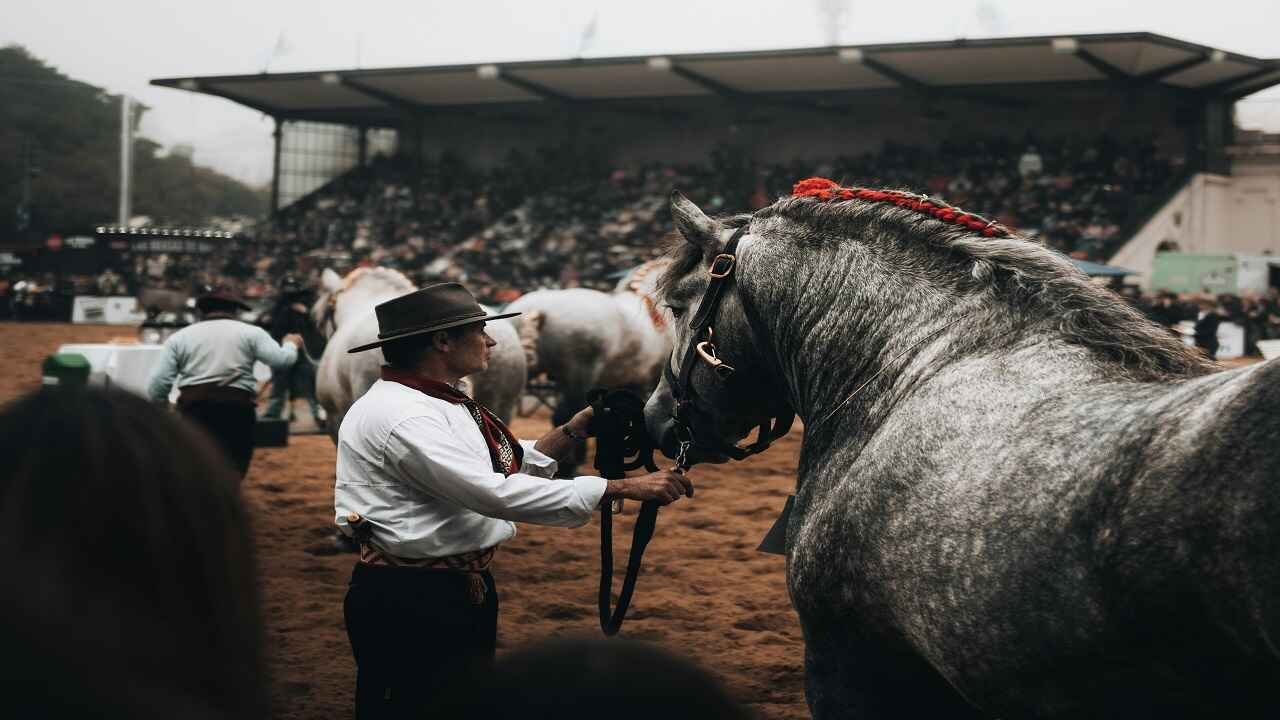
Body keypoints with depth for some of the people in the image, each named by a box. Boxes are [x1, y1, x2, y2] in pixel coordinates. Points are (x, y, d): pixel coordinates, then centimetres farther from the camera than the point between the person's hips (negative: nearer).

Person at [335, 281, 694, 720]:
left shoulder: (442, 404, 12)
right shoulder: (400, 417, -22)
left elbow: (508, 468, 16)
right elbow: (497, 494, -28)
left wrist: (578, 428, 6)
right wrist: (625, 488, -26)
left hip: (462, 591, 11)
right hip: (409, 602, -11)